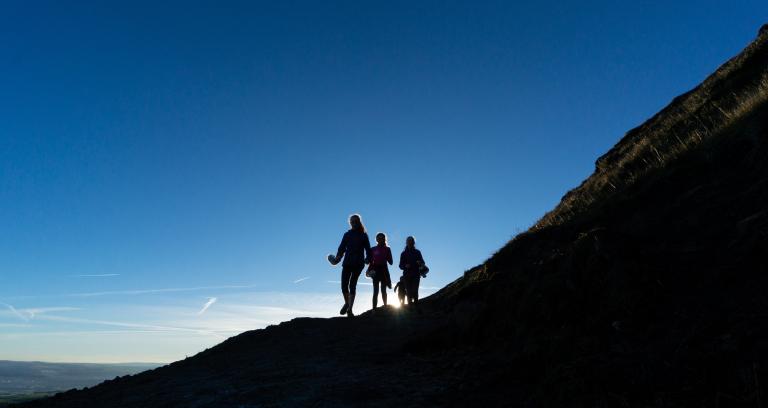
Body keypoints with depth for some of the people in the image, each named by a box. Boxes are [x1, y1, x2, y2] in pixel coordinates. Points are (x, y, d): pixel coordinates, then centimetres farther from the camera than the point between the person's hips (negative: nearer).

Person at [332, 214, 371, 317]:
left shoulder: (363, 235, 7)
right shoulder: (347, 234, 12)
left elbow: (368, 249, 6)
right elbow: (342, 247, 7)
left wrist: (368, 259, -9)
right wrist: (338, 257, -9)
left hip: (358, 263, -2)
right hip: (347, 262, 2)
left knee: (352, 284, -8)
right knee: (344, 284, -5)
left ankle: (349, 309, -6)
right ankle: (347, 303, 22)